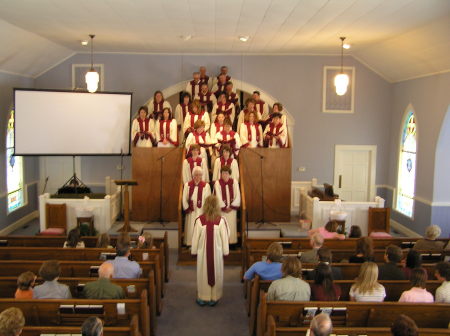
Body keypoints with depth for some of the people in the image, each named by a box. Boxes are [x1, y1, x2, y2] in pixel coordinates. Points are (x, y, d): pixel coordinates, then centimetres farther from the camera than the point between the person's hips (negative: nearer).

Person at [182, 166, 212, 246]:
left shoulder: (206, 186, -4)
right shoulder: (187, 185, 1)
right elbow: (184, 199, 3)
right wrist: (187, 209, -3)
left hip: (201, 212, -1)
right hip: (191, 212, 2)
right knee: (191, 228, 6)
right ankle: (191, 245, 17)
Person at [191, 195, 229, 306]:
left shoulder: (199, 220, -15)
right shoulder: (221, 220, -14)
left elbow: (195, 237, -7)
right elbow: (225, 237, -6)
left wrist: (194, 250, 7)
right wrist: (225, 251, 6)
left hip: (203, 252, 0)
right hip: (217, 252, 0)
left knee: (203, 273, 14)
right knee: (216, 274, 14)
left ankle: (202, 298, 24)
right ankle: (214, 298, 23)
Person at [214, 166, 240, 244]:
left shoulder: (234, 182, 0)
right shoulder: (217, 183, -6)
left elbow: (237, 196, -2)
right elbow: (218, 197, -8)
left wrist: (232, 207, -9)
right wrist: (224, 207, -9)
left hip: (232, 208, 2)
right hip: (221, 209, -2)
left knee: (232, 225, 5)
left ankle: (232, 242, 13)